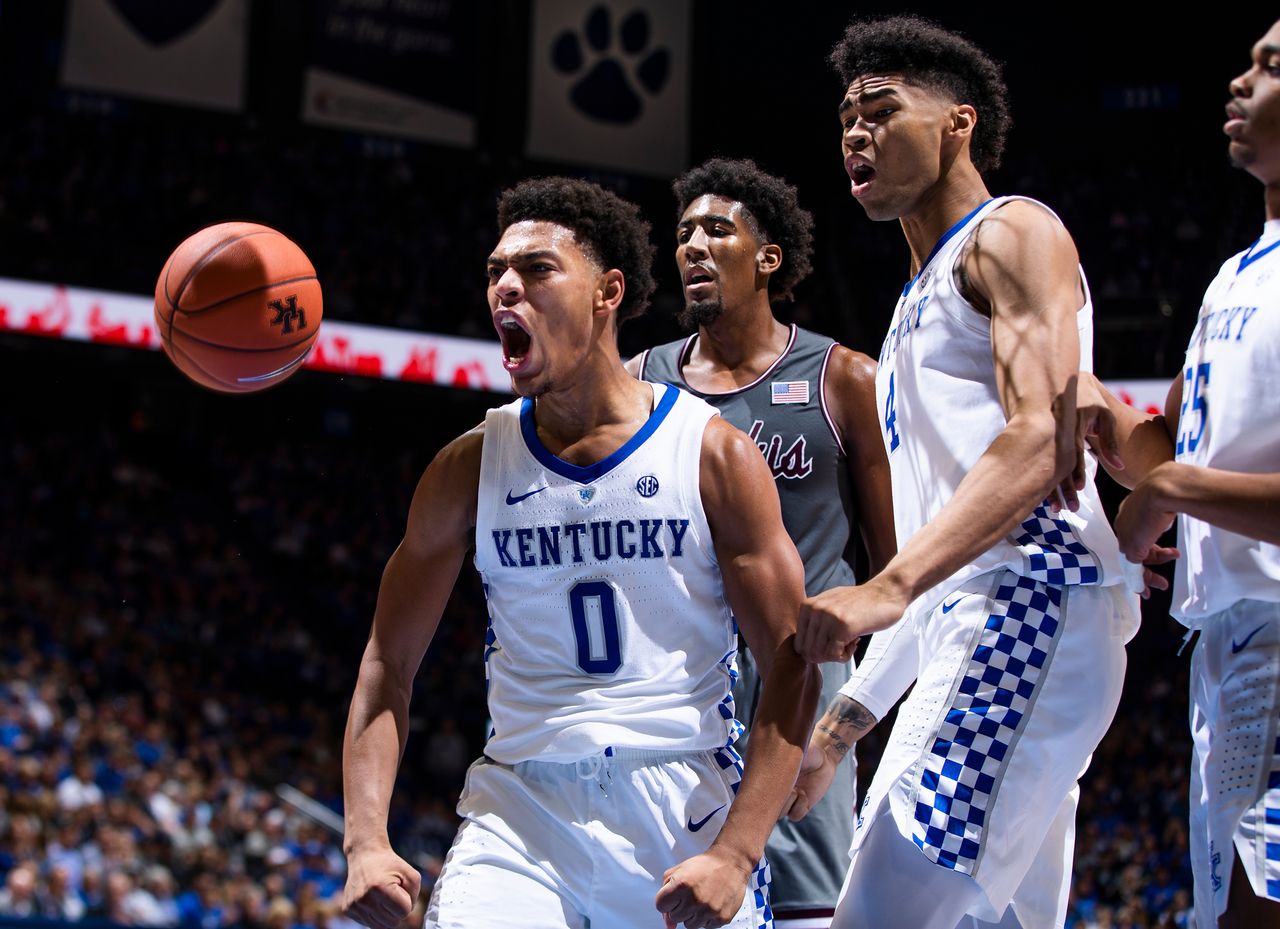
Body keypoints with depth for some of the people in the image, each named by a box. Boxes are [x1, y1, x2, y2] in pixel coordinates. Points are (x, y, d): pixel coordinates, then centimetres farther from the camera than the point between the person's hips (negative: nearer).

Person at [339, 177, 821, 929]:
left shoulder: (713, 453, -3)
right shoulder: (468, 470, 3)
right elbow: (388, 665, 6)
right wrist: (367, 842, -8)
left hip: (686, 807, -1)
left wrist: (736, 854, -14)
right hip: (520, 810, 1)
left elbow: (793, 667, -5)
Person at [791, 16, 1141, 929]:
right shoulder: (922, 296, 29)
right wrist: (849, 709, 22)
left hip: (1031, 605, -10)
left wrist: (888, 589, -28)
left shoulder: (1013, 233, 0)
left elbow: (1038, 441, -16)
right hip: (965, 630, 10)